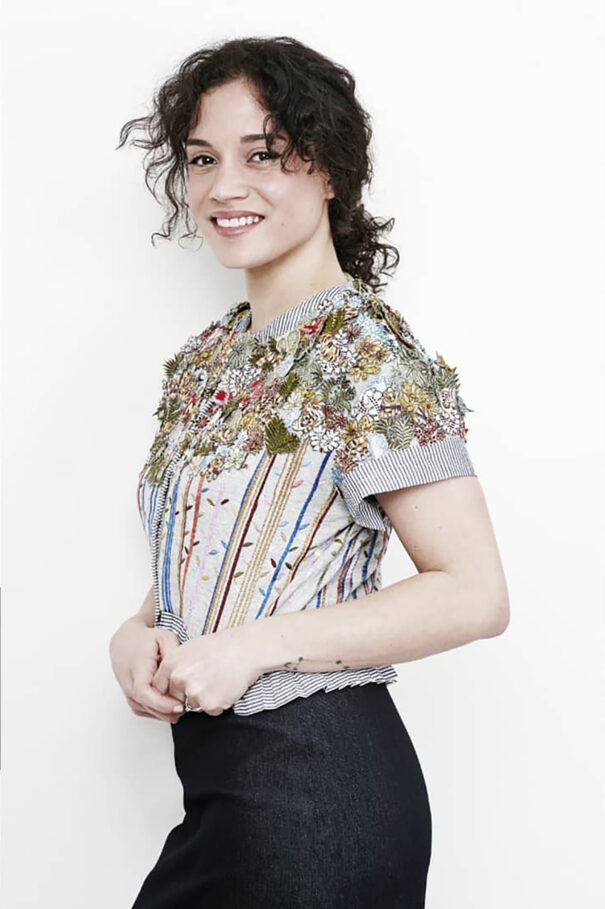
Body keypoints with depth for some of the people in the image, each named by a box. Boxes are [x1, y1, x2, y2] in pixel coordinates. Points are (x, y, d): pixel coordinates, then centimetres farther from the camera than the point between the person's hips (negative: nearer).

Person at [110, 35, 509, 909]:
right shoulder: (208, 359, 8)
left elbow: (475, 595, -18)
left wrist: (254, 647, -21)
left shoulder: (366, 352, -15)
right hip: (217, 771, 7)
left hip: (315, 780, -7)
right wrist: (138, 635, -4)